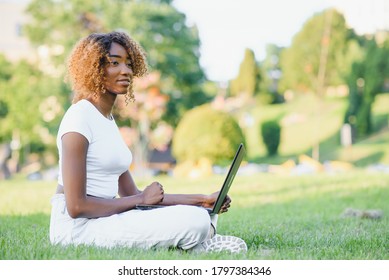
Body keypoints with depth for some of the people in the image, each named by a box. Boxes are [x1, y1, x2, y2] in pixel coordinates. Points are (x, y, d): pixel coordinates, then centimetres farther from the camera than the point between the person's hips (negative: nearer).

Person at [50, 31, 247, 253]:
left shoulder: (108, 119, 16)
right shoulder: (79, 117, -11)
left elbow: (131, 194, 13)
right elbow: (76, 206, -18)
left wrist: (203, 200, 7)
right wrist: (142, 199, -9)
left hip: (104, 218, 9)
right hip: (79, 227, -9)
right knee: (194, 221, -20)